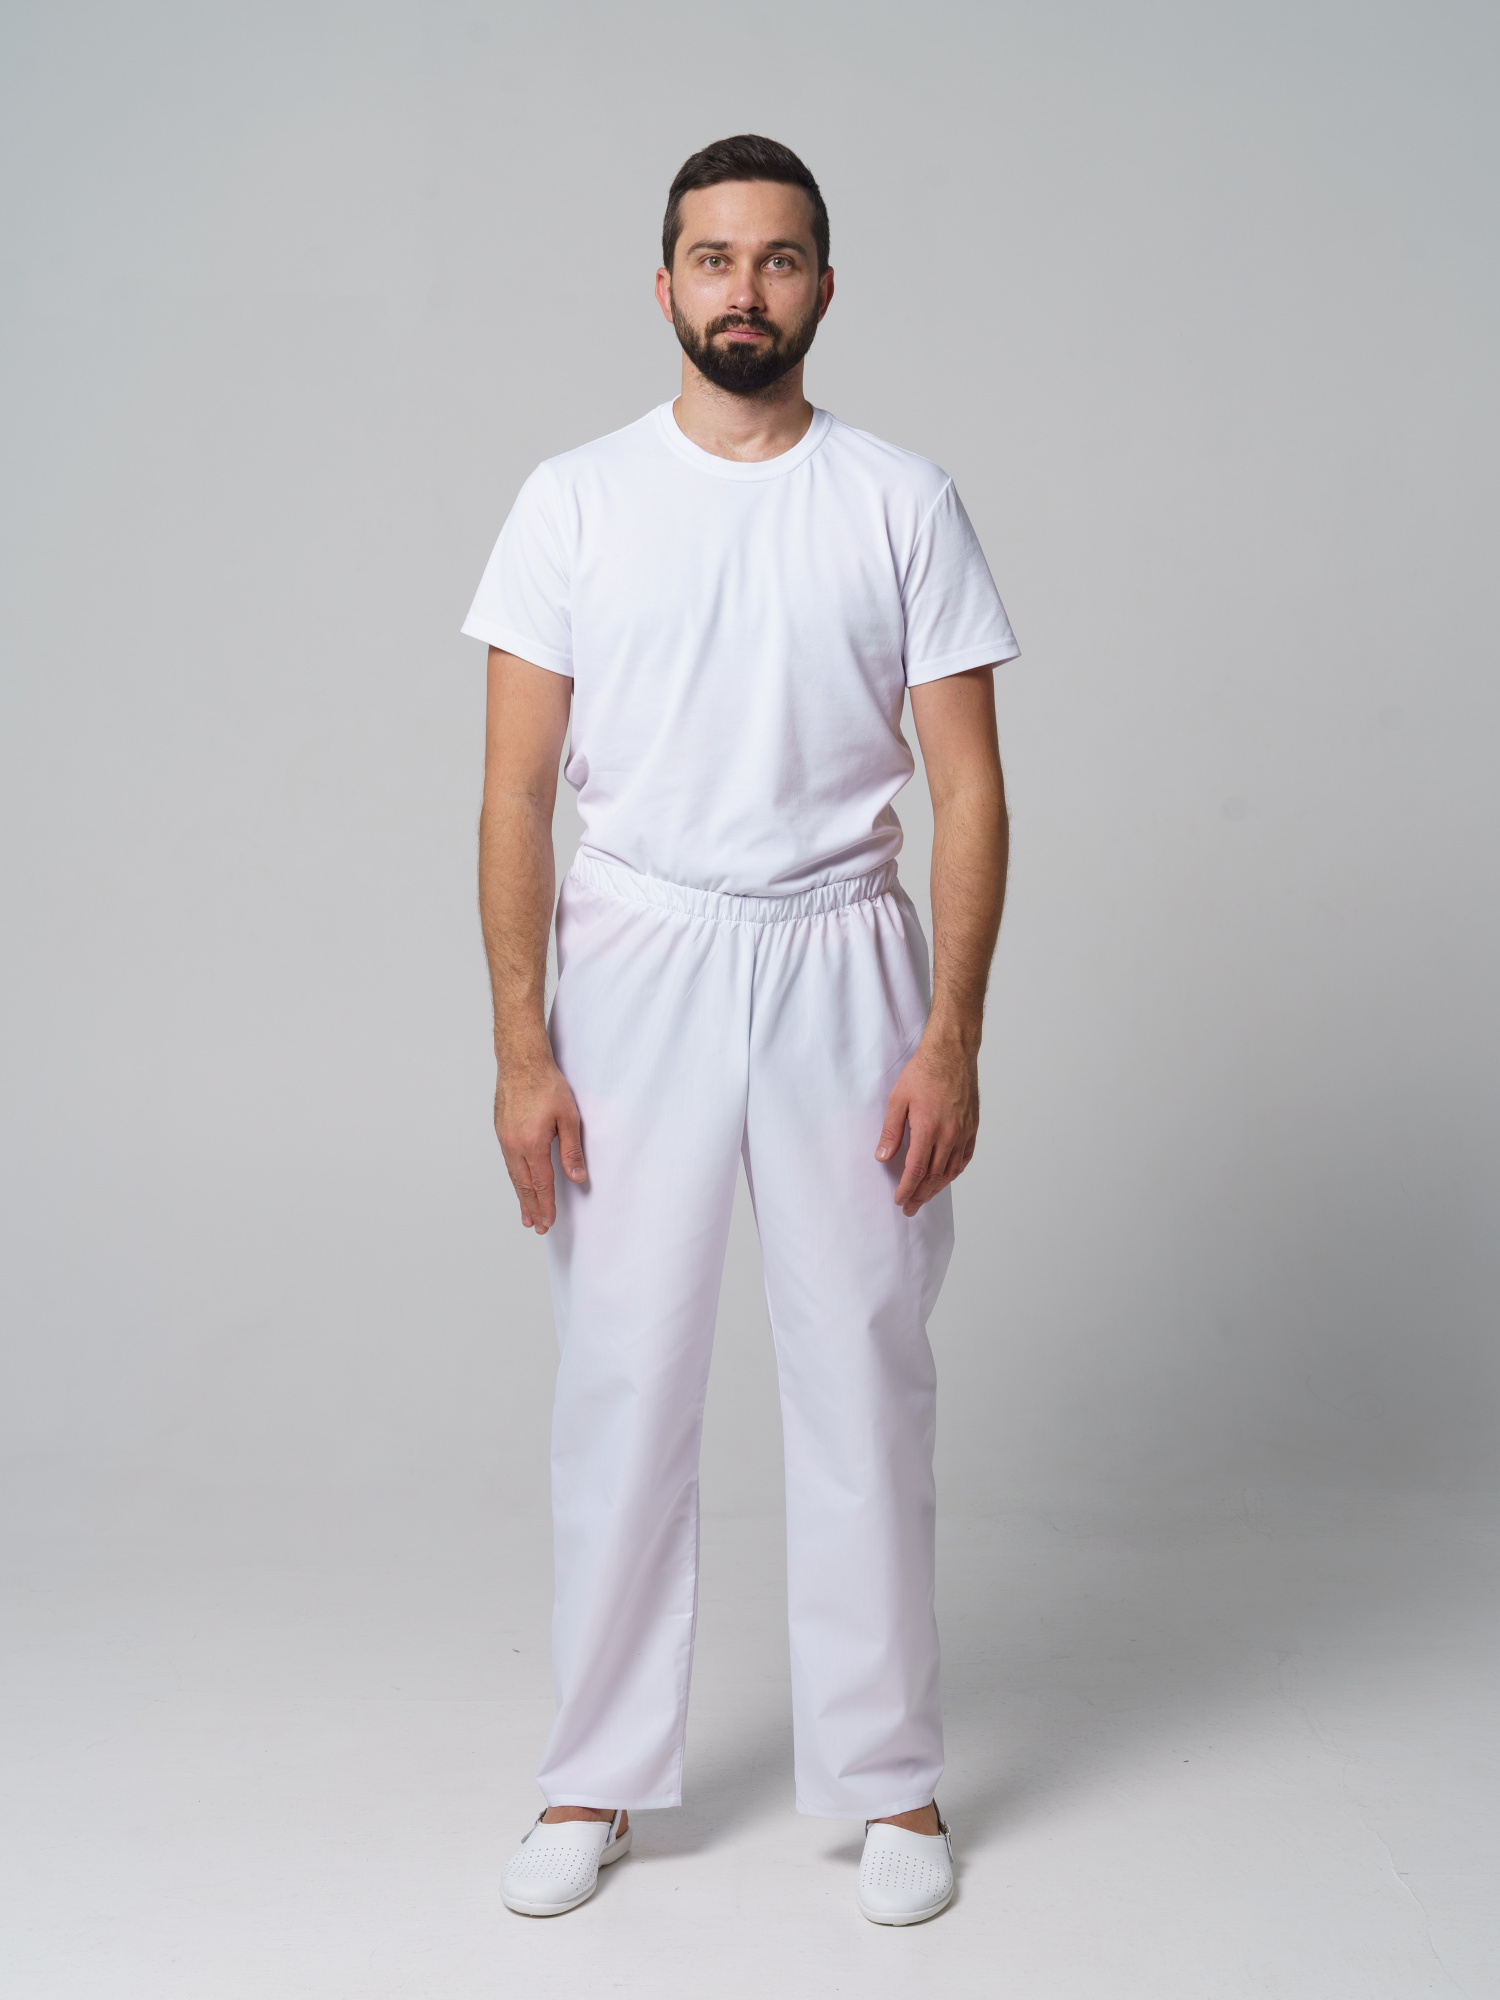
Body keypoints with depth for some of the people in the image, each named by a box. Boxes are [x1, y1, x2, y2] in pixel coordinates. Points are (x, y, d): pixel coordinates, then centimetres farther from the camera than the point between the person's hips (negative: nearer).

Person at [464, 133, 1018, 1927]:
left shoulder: (903, 503, 2)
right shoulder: (575, 501, 2)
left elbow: (967, 787, 0)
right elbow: (516, 790, 0)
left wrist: (951, 1040, -8)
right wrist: (521, 1051, -6)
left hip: (844, 967, 0)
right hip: (638, 965, 0)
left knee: (861, 1377, 5)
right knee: (620, 1381, 4)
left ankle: (887, 1779, 19)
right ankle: (600, 1777, 19)